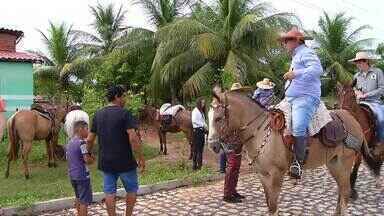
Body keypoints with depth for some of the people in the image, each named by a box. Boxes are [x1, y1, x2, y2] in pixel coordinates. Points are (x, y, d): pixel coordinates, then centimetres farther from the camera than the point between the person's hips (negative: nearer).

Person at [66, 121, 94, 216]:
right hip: (82, 176, -9)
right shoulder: (82, 142, -17)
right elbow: (87, 160, -23)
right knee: (84, 201, 0)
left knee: (78, 198, 23)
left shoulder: (69, 143, 9)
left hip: (72, 175, 9)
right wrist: (93, 159, -1)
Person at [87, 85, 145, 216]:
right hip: (125, 161, -5)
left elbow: (90, 139, 9)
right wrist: (141, 158, -14)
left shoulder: (98, 114, 5)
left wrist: (88, 153, 25)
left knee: (109, 192, 12)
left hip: (106, 161, 5)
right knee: (131, 189, 15)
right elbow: (133, 138, -21)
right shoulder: (124, 113, -13)